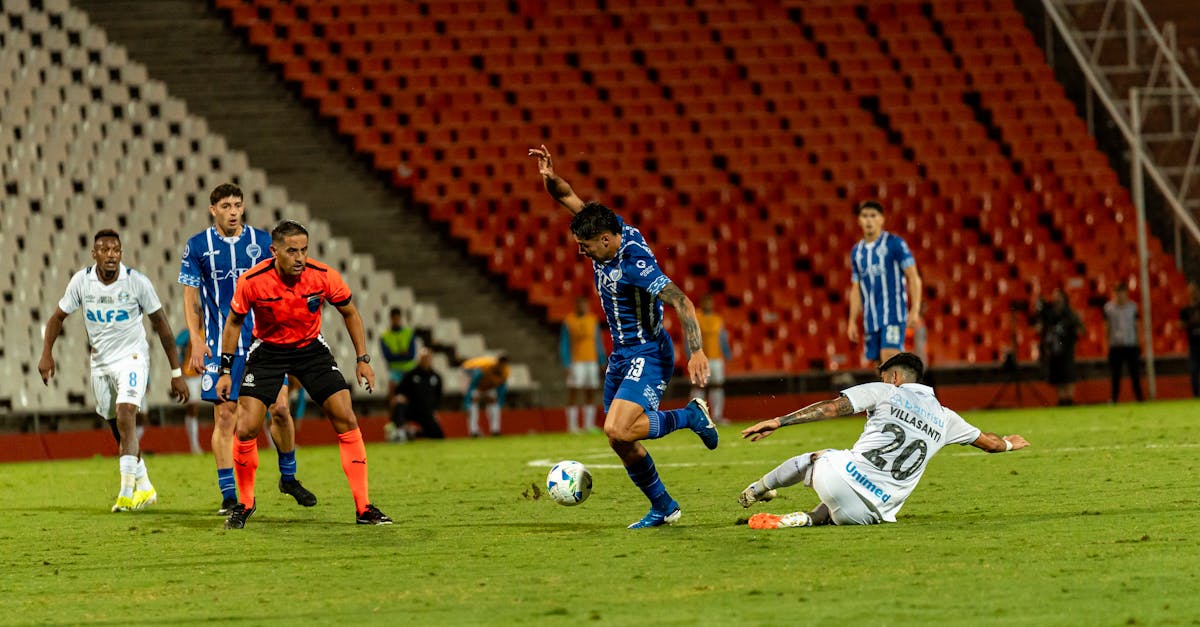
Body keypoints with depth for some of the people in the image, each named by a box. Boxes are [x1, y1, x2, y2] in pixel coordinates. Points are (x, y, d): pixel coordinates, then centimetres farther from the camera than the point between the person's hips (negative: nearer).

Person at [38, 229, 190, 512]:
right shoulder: (81, 281, -7)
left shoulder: (137, 282, -14)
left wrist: (176, 373, -4)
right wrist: (46, 353, -9)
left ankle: (127, 492, -29)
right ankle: (145, 488, 29)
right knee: (120, 429, 12)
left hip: (132, 358, -4)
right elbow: (58, 317, 7)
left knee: (125, 416, -24)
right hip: (101, 362, 4)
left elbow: (161, 325, -5)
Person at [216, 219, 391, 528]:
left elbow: (349, 313, -1)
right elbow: (234, 322, -4)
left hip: (311, 348, 1)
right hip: (267, 350, -1)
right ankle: (244, 504, 10)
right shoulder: (251, 282, -22)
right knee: (246, 427, -13)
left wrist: (363, 359, -3)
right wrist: (225, 371, -4)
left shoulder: (323, 276, -19)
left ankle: (364, 508, -4)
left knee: (346, 419, -10)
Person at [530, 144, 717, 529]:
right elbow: (567, 198, 6)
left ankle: (691, 416, -5)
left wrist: (696, 352, -43)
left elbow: (682, 303, -33)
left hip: (647, 356, -9)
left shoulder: (636, 264, -26)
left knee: (618, 430, -25)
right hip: (621, 356, 9)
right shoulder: (607, 230, -2)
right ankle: (663, 507, 23)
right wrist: (550, 178, -16)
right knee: (620, 443, 8)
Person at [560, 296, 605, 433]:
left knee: (591, 393, 4)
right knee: (573, 393, -7)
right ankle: (571, 425, -6)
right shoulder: (568, 321, -3)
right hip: (576, 362, -5)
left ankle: (589, 424, 9)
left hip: (591, 361, 5)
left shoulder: (593, 320, 10)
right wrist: (567, 364, -11)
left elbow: (598, 342, 16)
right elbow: (563, 344, -4)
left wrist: (602, 361, 11)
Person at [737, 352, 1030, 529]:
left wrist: (779, 422, -5)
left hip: (845, 477, -2)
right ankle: (809, 519, 4)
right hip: (876, 512, 3)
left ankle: (756, 491, 44)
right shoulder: (945, 418, 18)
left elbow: (831, 408, -3)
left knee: (812, 458, 30)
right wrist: (1008, 444, 55)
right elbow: (989, 442, 31)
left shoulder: (883, 392, 8)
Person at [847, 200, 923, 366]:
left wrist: (915, 310, -16)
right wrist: (853, 321, 12)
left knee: (888, 359, -20)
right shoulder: (857, 251, 14)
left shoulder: (894, 243, -3)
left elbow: (913, 277, -6)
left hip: (893, 313, -6)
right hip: (870, 319, 6)